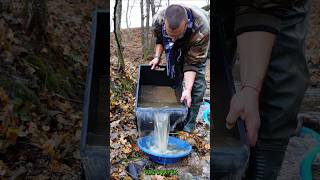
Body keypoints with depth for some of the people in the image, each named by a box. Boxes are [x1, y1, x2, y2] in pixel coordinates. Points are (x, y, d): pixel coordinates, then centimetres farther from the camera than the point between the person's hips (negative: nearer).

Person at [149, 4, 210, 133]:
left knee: (197, 83, -13)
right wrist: (157, 56, -22)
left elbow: (192, 63, -36)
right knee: (172, 78, 1)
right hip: (175, 48, 3)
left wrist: (188, 89, -43)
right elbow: (159, 40, -8)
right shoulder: (158, 21, -34)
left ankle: (187, 129, -2)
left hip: (196, 47, -3)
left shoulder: (202, 29, -45)